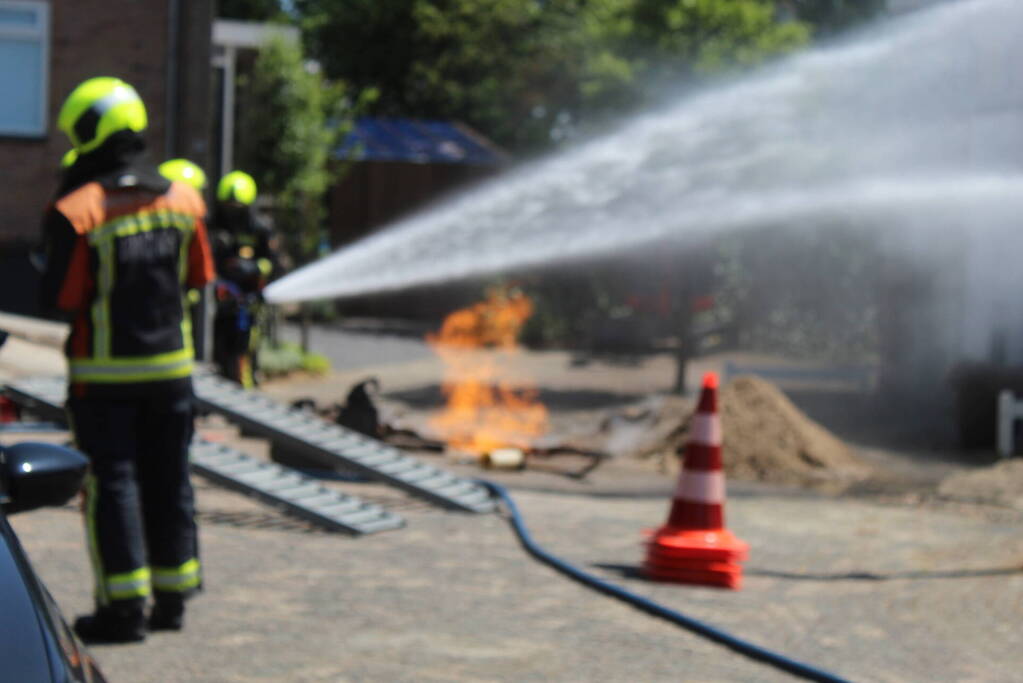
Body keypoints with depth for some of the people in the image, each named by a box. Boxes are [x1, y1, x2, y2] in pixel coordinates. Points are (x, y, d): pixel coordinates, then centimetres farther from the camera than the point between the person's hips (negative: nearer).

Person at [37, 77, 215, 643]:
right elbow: (196, 279, 8)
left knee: (111, 481, 2)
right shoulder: (182, 199, 0)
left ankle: (125, 606, 0)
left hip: (103, 369, -5)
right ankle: (172, 596, 21)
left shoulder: (78, 210, -17)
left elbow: (59, 299, -14)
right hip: (171, 363, 5)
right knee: (168, 479, 14)